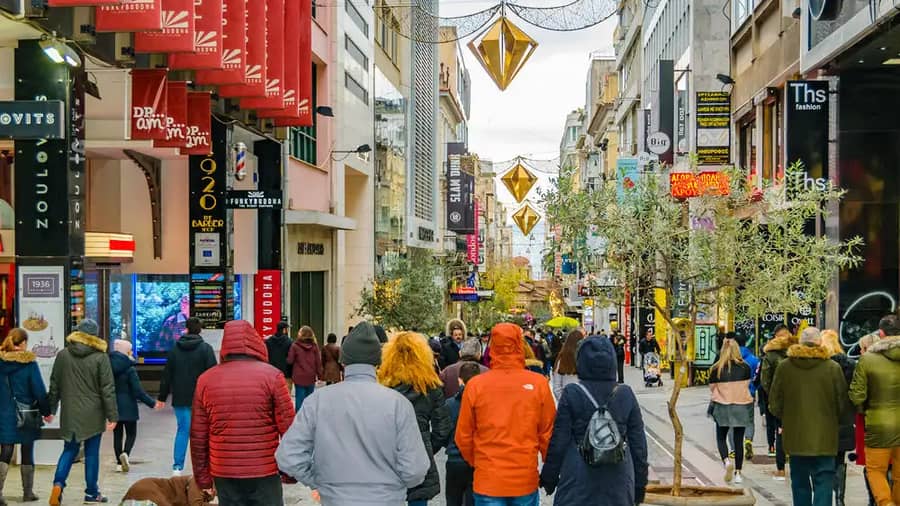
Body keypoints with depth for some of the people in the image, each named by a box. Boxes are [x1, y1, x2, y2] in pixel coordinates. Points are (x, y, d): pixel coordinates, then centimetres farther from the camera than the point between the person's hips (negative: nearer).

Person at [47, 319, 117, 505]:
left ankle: (58, 483, -9)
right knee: (92, 453, 7)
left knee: (69, 450, 13)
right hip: (93, 414, -3)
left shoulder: (62, 355, 1)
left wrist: (50, 408, 18)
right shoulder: (100, 357, -8)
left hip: (70, 413, 3)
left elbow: (54, 385, 8)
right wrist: (112, 415, -5)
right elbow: (108, 389, -8)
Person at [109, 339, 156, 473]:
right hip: (128, 407, -4)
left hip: (113, 406, 4)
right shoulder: (130, 370, -14)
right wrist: (152, 403, -10)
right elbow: (138, 391, -16)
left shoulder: (109, 367, 0)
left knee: (117, 434, 11)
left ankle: (119, 463, 11)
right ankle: (125, 453, -20)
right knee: (131, 433, 7)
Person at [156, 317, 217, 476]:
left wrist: (162, 397, 16)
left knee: (182, 430, 9)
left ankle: (177, 467, 3)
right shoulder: (206, 349, -5)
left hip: (180, 398, 3)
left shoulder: (175, 349, 6)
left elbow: (167, 375, 10)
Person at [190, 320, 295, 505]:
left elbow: (198, 437, 4)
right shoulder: (271, 376, -6)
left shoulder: (206, 380, 3)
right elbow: (288, 428, -7)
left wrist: (203, 479, 12)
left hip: (224, 475, 3)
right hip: (264, 473, -3)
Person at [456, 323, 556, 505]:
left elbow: (463, 436, 0)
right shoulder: (538, 383, -9)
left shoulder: (475, 385, -8)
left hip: (487, 479, 0)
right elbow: (548, 433, -1)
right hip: (526, 479, 1)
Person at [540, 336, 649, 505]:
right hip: (618, 483, 2)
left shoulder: (571, 394, -6)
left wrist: (549, 478, 6)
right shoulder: (626, 394, 1)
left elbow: (558, 442, -4)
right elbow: (638, 443, 4)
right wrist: (640, 483, 13)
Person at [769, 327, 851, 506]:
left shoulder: (784, 367, -4)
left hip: (795, 436, 2)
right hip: (824, 437, -2)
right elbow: (843, 404, -1)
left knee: (800, 481, 14)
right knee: (823, 481, 0)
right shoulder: (832, 367, -8)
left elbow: (774, 403, 2)